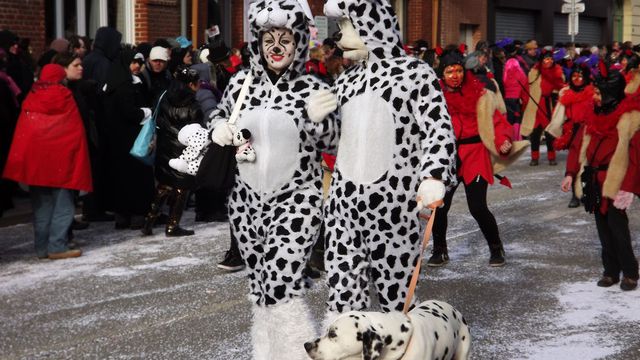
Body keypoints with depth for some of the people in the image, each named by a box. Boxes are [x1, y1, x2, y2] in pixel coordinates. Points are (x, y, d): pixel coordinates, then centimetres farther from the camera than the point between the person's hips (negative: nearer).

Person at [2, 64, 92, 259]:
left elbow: (22, 131, 11)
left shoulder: (31, 97, 8)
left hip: (34, 158, 5)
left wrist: (22, 161, 15)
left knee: (41, 204, 10)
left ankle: (42, 247, 10)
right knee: (62, 203, -1)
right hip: (60, 157, -5)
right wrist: (78, 157, 5)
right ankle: (57, 246, -7)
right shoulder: (63, 96, -5)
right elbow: (75, 129, -3)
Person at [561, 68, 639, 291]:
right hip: (594, 179, 7)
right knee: (603, 226, 10)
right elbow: (581, 144, 15)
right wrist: (571, 173, 9)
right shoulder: (598, 114, 10)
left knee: (617, 225, -7)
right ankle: (611, 271, 20)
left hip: (615, 180, -7)